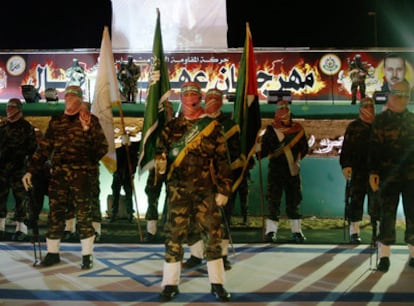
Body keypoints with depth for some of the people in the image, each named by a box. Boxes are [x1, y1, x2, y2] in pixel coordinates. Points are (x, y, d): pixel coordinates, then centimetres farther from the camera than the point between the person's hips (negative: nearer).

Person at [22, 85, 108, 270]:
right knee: (55, 213, 7)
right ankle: (53, 253, 18)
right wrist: (31, 170, 8)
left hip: (80, 173, -3)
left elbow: (102, 147, -1)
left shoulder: (90, 120, 3)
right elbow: (44, 148, 13)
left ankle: (87, 255, 8)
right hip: (58, 173, 4)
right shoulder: (56, 121, 13)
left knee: (83, 214, -1)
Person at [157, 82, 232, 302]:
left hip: (206, 190, -1)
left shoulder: (213, 127, 5)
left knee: (212, 234, -1)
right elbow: (160, 149, 11)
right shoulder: (171, 127, 10)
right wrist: (160, 162, -13)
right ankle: (170, 283, 10)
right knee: (174, 234, 1)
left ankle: (217, 284, 10)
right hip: (177, 189, 1)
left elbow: (222, 160, 3)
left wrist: (223, 189, -2)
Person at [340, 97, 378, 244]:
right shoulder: (353, 127, 4)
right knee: (355, 201, 2)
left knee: (376, 203, 0)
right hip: (357, 171, -1)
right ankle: (354, 232, 8)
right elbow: (346, 148, -1)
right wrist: (345, 165, -11)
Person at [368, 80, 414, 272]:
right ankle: (384, 256, 5)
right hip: (389, 175, -3)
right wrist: (373, 172, -9)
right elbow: (374, 148, -2)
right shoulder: (381, 120, 2)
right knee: (387, 215, 0)